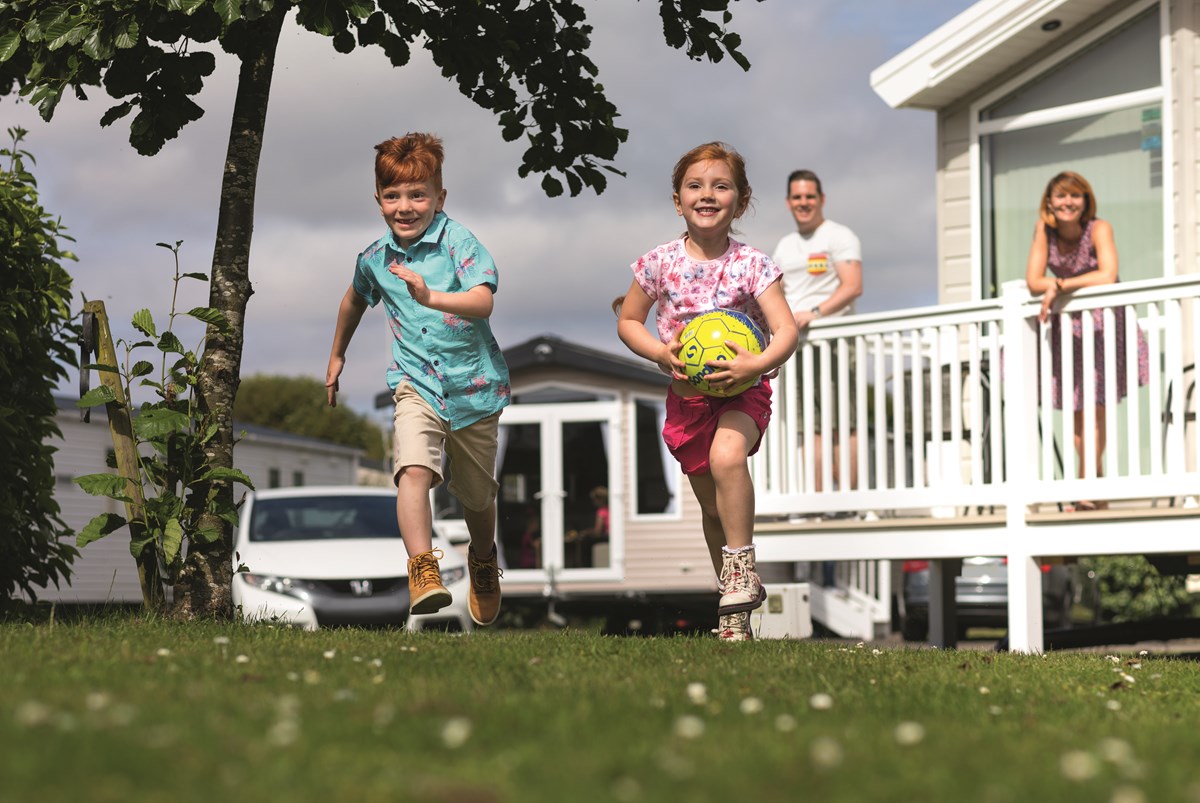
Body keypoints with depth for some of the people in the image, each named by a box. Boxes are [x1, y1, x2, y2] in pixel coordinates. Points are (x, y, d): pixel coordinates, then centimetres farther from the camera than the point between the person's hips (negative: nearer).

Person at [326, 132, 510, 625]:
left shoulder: (458, 242, -14)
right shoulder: (375, 259, 1)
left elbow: (483, 302, -30)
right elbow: (355, 299, 24)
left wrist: (431, 297, -47)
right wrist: (337, 356, 35)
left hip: (474, 385, -2)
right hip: (417, 384, 2)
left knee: (477, 496, 15)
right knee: (413, 469, -27)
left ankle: (484, 560, 44)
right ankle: (423, 571, -33)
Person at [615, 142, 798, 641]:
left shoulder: (751, 265, -10)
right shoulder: (662, 264, -3)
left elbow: (786, 331, -16)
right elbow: (627, 321, 9)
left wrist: (756, 365, -35)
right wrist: (660, 353, -10)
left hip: (741, 390, -3)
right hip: (686, 394, 3)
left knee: (727, 455, -34)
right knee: (713, 505, 10)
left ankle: (741, 568, -20)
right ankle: (735, 606, 28)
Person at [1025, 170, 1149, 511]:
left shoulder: (1099, 229, -16)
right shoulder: (1044, 230, -6)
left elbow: (1107, 276, -29)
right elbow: (1033, 281, -11)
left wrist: (1060, 285, -24)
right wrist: (1083, 285, -20)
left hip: (1104, 321, -4)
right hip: (1067, 325, 4)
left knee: (1095, 405, -11)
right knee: (1078, 411, 3)